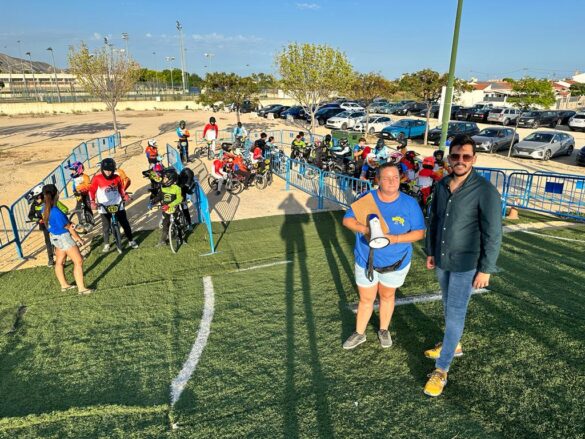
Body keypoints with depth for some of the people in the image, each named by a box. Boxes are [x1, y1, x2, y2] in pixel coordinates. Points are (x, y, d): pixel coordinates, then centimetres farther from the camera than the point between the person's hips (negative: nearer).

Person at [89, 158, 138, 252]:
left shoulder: (117, 177, -2)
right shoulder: (97, 178, -9)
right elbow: (92, 190, -5)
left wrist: (125, 196, -2)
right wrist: (93, 202, -15)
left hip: (118, 205, 2)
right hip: (104, 207, -2)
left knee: (125, 223, 9)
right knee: (106, 227, 6)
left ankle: (131, 241, 23)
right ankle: (106, 244, 22)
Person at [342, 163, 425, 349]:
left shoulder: (410, 203, -13)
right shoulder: (367, 198, -11)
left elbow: (419, 232, -10)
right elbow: (347, 220, -8)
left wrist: (396, 239, -27)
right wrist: (365, 229, -28)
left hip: (395, 263, 0)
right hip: (366, 260, 0)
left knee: (387, 296, 22)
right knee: (366, 299, 13)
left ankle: (384, 330, 45)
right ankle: (359, 333, 34)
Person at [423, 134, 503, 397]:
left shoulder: (485, 191, -17)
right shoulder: (441, 186, 0)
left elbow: (493, 234, -14)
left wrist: (485, 269, -13)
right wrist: (430, 251, 14)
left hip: (466, 264, -6)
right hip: (442, 260, 6)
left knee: (455, 313, -1)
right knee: (449, 306, 21)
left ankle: (441, 369, 9)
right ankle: (454, 345, 43)